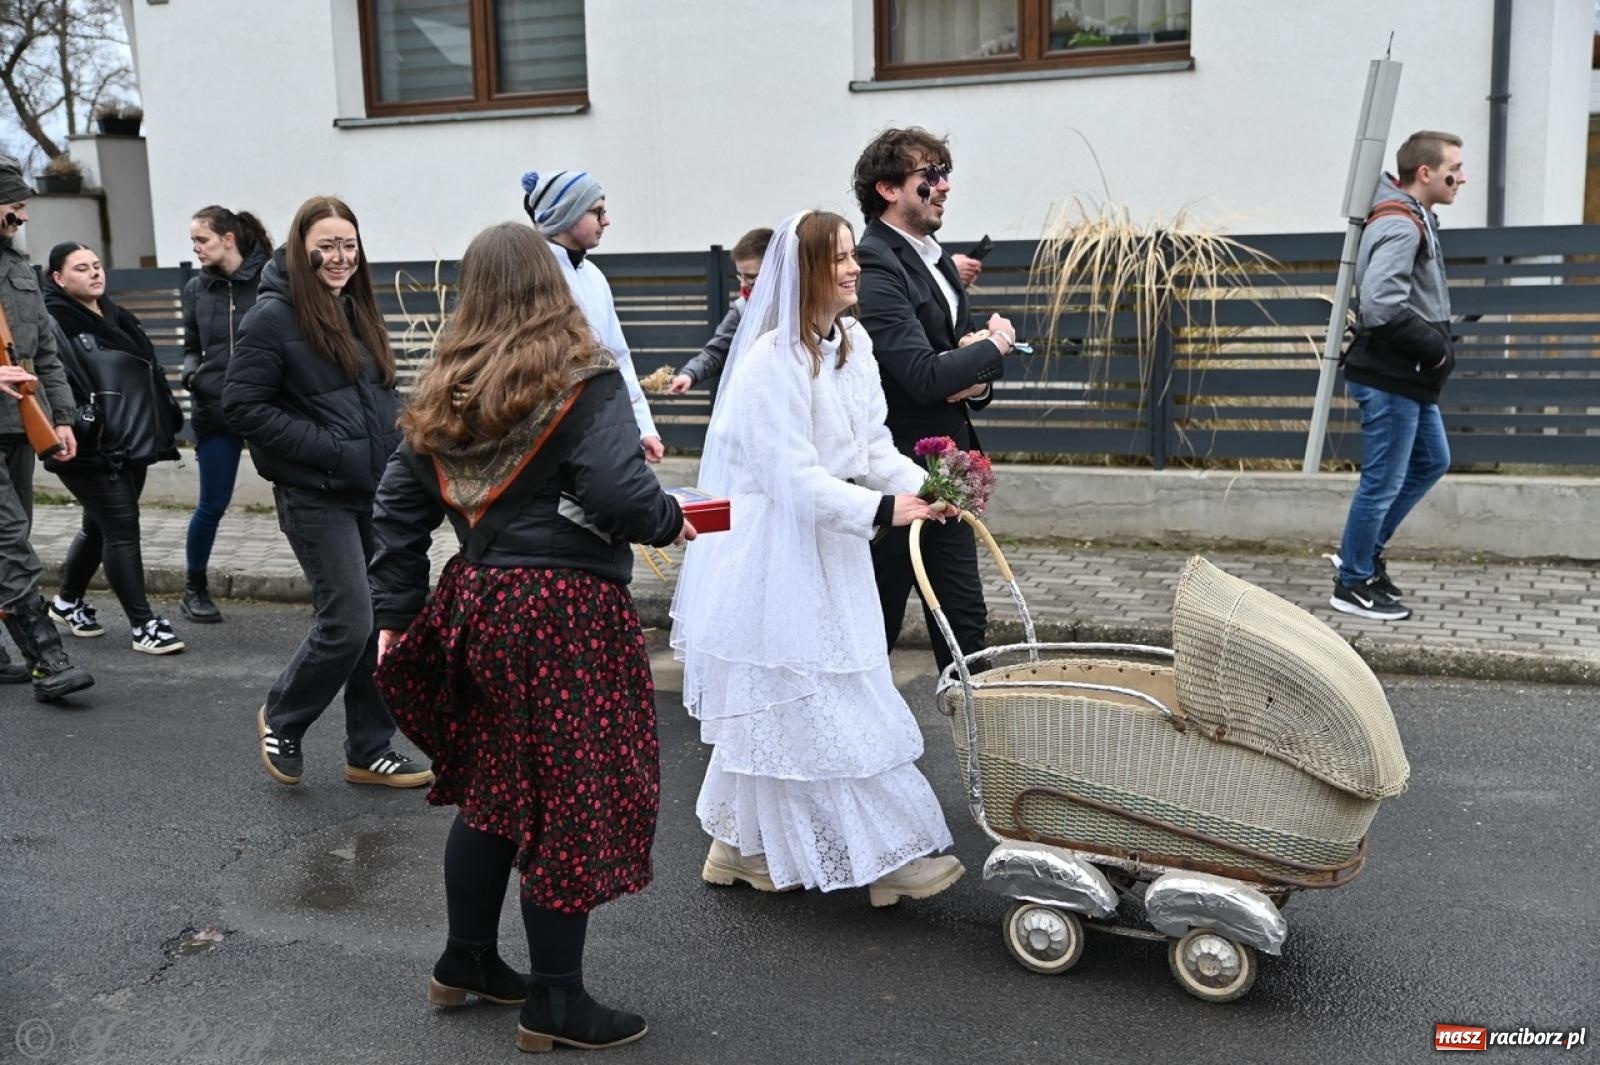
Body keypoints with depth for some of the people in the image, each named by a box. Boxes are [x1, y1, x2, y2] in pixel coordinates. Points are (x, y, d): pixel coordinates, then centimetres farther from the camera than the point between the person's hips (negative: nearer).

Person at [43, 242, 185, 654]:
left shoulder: (118, 318, 16)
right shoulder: (53, 324, -9)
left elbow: (150, 374, 22)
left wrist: (164, 425, 18)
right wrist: (78, 424, -26)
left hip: (133, 445, 8)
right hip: (93, 451, -8)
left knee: (99, 527, 18)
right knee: (122, 530, -8)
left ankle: (67, 602, 37)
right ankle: (144, 625, -3)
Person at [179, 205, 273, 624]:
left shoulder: (269, 281, -7)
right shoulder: (197, 288, 6)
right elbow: (192, 347, 15)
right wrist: (190, 371, -6)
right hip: (215, 412, 3)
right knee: (212, 505, 9)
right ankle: (194, 589, 27)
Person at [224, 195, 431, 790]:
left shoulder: (357, 310, 12)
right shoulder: (274, 316, -10)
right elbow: (242, 407, -13)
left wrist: (397, 443, 4)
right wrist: (327, 447, -18)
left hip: (376, 490, 7)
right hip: (316, 497, -7)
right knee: (348, 623, -8)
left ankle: (370, 751, 21)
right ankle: (281, 719, 19)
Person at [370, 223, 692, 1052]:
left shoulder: (445, 387, 8)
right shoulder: (583, 379, -10)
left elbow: (398, 507, 9)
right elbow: (618, 489, -22)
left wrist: (398, 612, 13)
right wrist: (668, 522, -2)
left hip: (478, 601, 7)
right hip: (566, 612, -7)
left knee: (491, 786, 21)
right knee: (571, 799, 5)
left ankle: (467, 962, 35)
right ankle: (555, 1004, 16)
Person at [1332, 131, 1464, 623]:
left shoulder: (1414, 221, 13)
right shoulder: (1400, 226, -18)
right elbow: (1380, 305, -30)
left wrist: (1435, 348, 7)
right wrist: (1437, 348, -18)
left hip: (1410, 378, 10)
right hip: (1390, 379, -10)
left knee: (1432, 460, 22)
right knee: (1382, 482, -1)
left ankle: (1366, 550, 30)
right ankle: (1354, 584, 12)